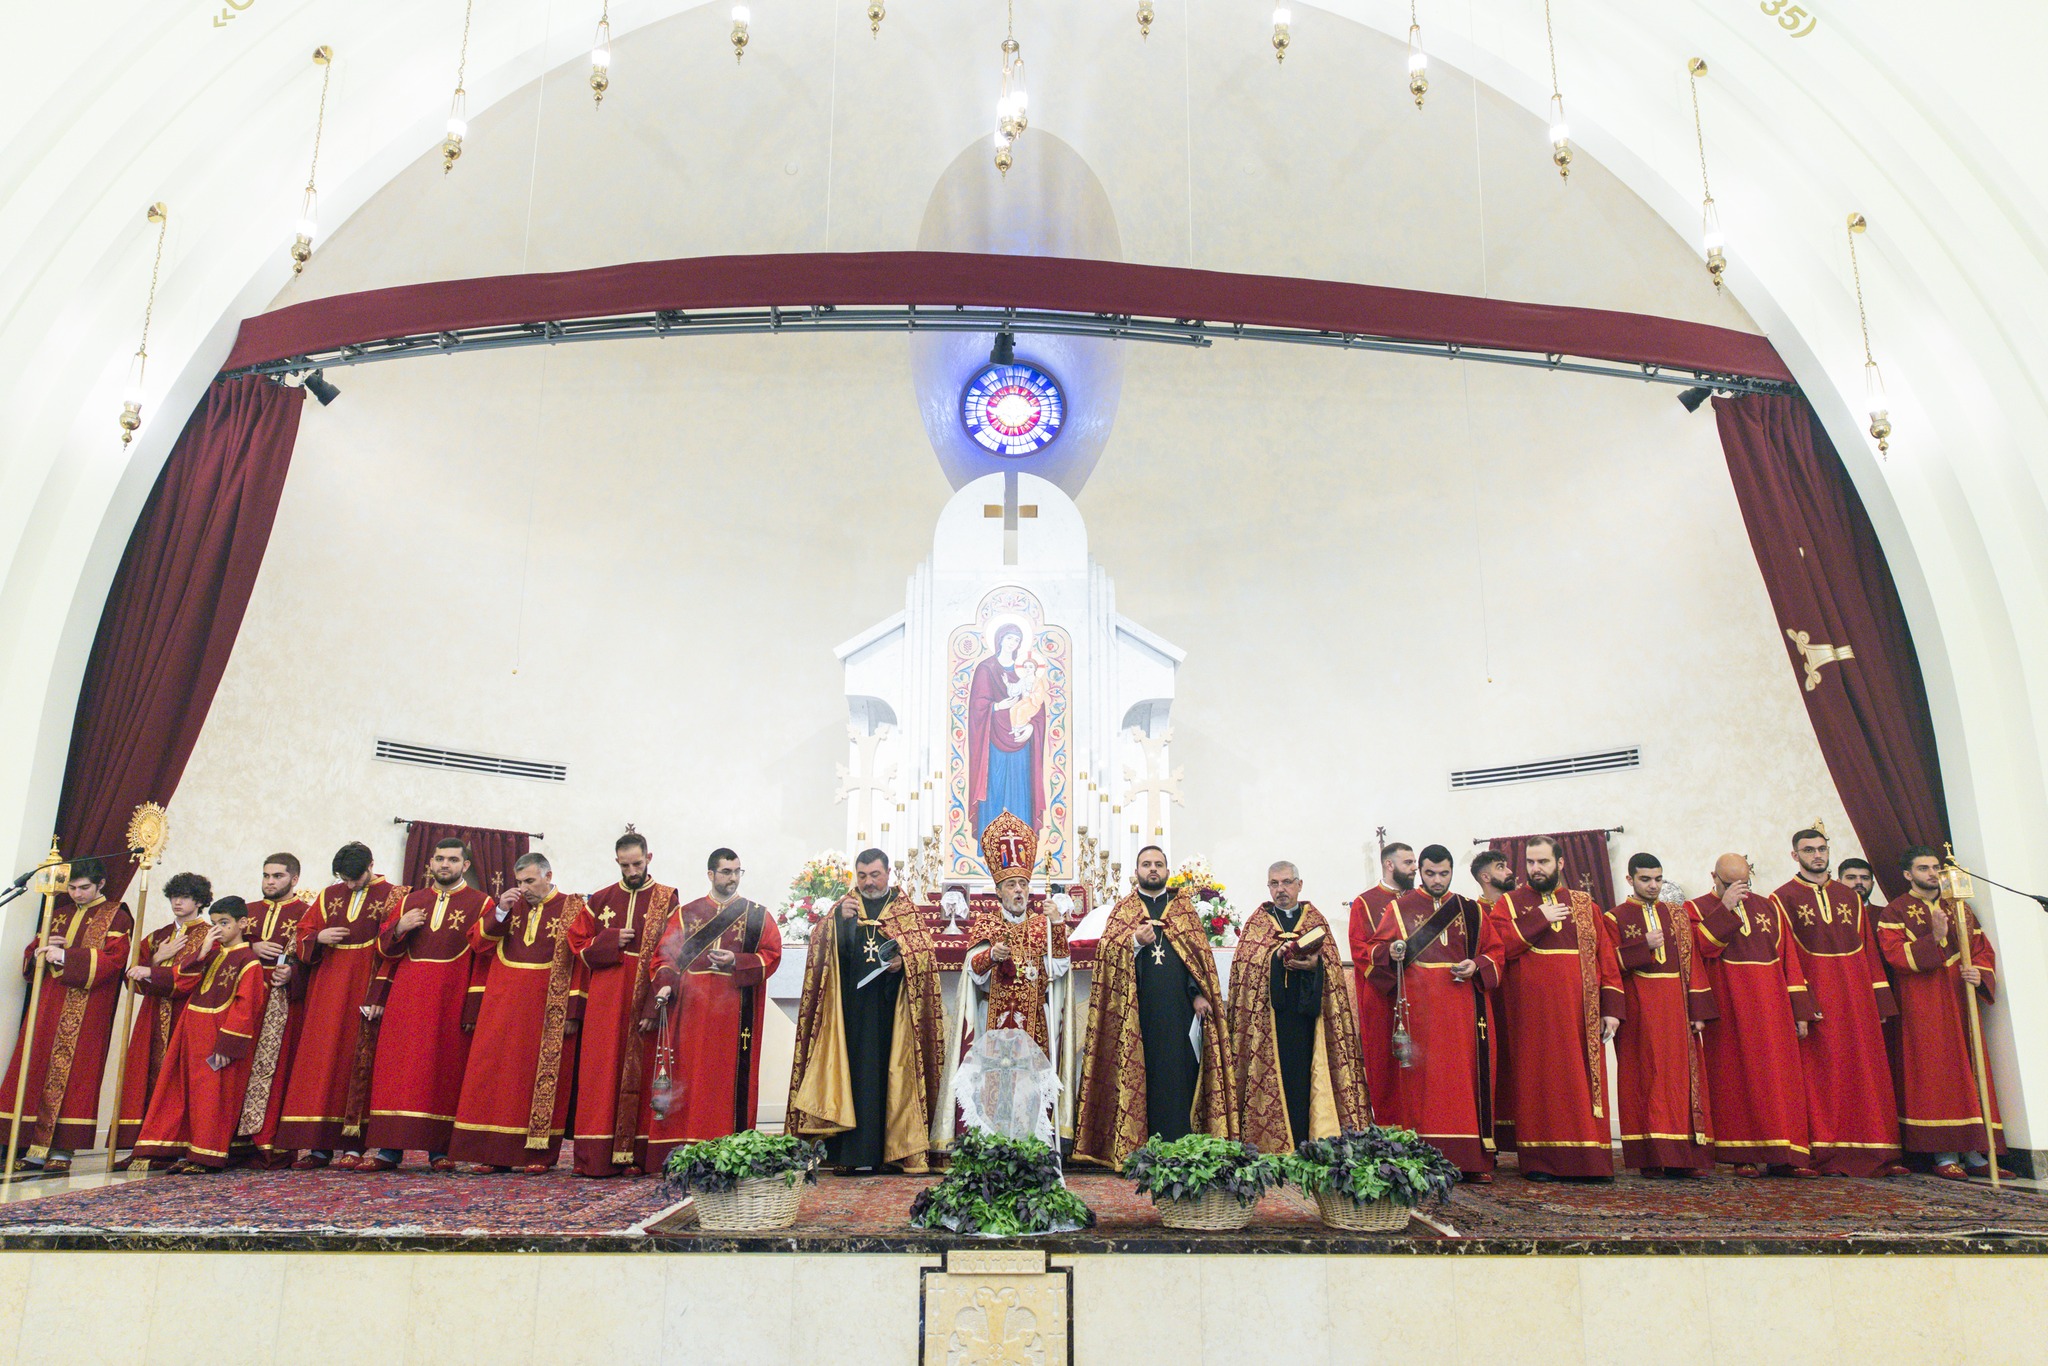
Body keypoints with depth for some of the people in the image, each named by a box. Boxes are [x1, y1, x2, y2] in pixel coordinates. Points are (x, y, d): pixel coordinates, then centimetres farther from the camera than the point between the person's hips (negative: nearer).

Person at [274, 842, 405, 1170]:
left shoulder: (391, 897, -2)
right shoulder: (329, 896, 12)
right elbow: (302, 936, 15)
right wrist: (318, 938, -9)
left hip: (363, 989, -5)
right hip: (326, 989, 5)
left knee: (357, 1060, -4)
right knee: (321, 1059, 2)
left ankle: (354, 1146, -1)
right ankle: (319, 1146, 7)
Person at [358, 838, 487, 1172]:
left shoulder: (480, 904, 2)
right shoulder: (409, 903, 15)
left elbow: (484, 959, -4)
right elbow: (384, 950, 17)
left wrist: (474, 1007, -12)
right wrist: (399, 929, -5)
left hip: (452, 1001, -3)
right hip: (406, 1000, 4)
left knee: (444, 1072, -1)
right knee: (397, 1069, 1)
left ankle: (440, 1150, 5)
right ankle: (389, 1148, 7)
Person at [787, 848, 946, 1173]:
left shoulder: (906, 910, 11)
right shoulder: (844, 908, 12)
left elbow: (924, 950, 5)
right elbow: (822, 948, -2)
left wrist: (904, 962, -14)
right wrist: (838, 919, -19)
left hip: (891, 1010, 0)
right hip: (852, 1009, 1)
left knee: (888, 1073, -2)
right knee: (854, 1073, -4)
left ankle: (893, 1149, 3)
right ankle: (853, 1151, -1)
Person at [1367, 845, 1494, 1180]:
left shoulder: (1470, 910, 15)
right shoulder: (1400, 907, 8)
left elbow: (1493, 951, 16)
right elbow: (1375, 949, 4)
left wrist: (1476, 966, -4)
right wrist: (1391, 952, -18)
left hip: (1461, 1005, 2)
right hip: (1417, 1006, -2)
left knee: (1464, 1076, -1)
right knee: (1420, 1078, -5)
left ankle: (1472, 1161, 3)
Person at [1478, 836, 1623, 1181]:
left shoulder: (1585, 906, 13)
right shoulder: (1508, 904, 6)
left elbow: (1606, 958, 8)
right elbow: (1494, 949, -9)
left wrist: (1612, 1008, -1)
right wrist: (1539, 920, -11)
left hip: (1579, 1012, 2)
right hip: (1533, 1013, -2)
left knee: (1581, 1083, 2)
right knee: (1539, 1084, -2)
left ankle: (1587, 1159, 8)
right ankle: (1539, 1161, 3)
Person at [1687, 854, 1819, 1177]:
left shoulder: (1767, 908, 14)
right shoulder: (1697, 909, 3)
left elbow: (1788, 958, 11)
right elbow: (1698, 947, -16)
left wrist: (1800, 1010, 5)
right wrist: (1725, 909, -17)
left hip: (1771, 1007, 4)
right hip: (1727, 1008, -3)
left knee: (1779, 1078, 0)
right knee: (1735, 1078, -2)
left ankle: (1784, 1156, 4)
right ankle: (1744, 1156, 2)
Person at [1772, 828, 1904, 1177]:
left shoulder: (1850, 897, 15)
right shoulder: (1783, 899, 1)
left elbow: (1869, 949, 13)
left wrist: (1879, 1000, 5)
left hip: (1856, 997, 4)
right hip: (1815, 999, -4)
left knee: (1866, 1072, 4)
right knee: (1821, 1073, -3)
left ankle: (1876, 1155, 9)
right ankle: (1828, 1156, 0)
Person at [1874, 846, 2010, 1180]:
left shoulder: (1959, 908, 17)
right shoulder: (1894, 913, 1)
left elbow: (1983, 948, 14)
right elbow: (1895, 955, -12)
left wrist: (1979, 973, -6)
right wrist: (1934, 939, -23)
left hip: (1962, 1001, 5)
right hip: (1922, 1006, -5)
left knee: (1970, 1072, 4)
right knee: (1934, 1074, -7)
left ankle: (1975, 1154, 8)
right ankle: (1945, 1156, -4)